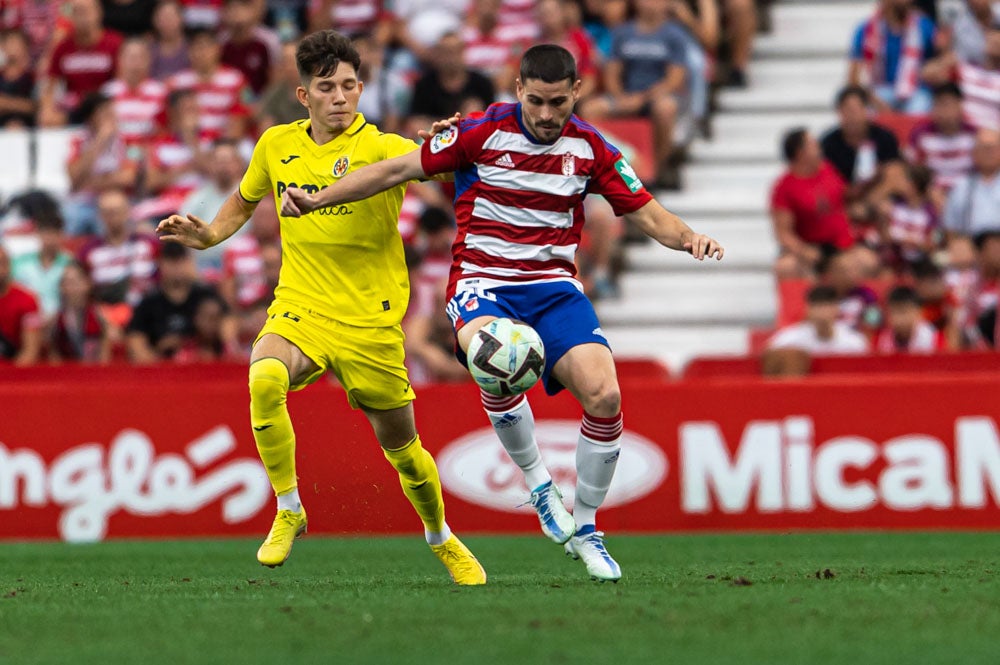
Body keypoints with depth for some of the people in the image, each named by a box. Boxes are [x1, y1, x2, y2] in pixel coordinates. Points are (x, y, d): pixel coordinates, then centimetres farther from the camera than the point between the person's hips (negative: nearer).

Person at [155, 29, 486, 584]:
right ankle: (288, 511, -14)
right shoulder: (276, 146, 4)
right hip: (298, 309, 2)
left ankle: (442, 540, 39)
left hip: (370, 323, -2)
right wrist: (208, 236, 7)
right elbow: (244, 200, 24)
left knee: (402, 448, 8)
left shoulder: (379, 147, -10)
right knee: (264, 379, -32)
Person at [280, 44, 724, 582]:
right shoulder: (482, 133, -6)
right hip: (482, 282, -3)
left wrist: (687, 238, -13)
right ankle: (538, 484, -12)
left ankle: (584, 528, 2)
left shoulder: (590, 149, 3)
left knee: (604, 395, -19)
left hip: (555, 285, 3)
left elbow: (648, 215, 8)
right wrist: (318, 199, -9)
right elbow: (396, 170, -2)